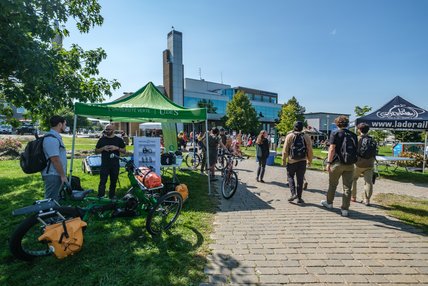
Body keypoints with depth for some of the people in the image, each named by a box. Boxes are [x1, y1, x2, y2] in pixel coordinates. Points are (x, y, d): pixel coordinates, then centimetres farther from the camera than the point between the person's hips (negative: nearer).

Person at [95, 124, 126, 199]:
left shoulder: (119, 140, 5)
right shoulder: (102, 139, 7)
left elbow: (124, 151, 6)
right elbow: (96, 151, 9)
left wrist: (117, 148, -12)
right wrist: (103, 148, -10)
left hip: (115, 165, 1)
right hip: (104, 164, 0)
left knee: (113, 181, 10)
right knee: (102, 181, -5)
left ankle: (112, 196, 24)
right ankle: (100, 197, -1)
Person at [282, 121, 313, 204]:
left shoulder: (290, 136, -5)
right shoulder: (306, 137, 1)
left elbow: (285, 150, -6)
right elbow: (310, 151, 3)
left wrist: (284, 160, 2)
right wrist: (310, 161, 14)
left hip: (291, 161, -2)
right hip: (302, 161, 2)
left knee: (290, 177, 14)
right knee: (300, 179, 9)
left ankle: (293, 193, -1)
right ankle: (299, 198, 15)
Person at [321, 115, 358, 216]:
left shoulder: (335, 133, -6)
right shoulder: (353, 135, 8)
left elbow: (332, 149, -13)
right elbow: (356, 150, 11)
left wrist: (329, 162, -10)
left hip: (337, 163, -3)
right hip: (350, 164, 3)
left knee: (332, 184, 14)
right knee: (347, 187, 6)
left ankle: (329, 202, 31)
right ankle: (345, 209, 9)